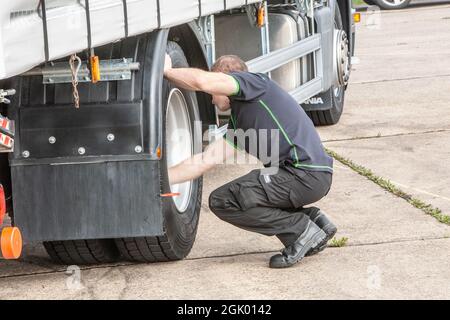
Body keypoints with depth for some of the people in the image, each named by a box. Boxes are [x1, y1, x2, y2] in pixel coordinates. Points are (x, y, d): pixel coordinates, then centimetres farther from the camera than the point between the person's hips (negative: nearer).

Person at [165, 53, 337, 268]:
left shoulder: (255, 83, -1)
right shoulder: (239, 121, 24)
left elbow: (203, 81, -17)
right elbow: (206, 160, 23)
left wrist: (168, 71, 0)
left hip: (305, 175, -9)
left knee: (223, 201, -8)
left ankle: (302, 230, -7)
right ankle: (311, 218, 13)